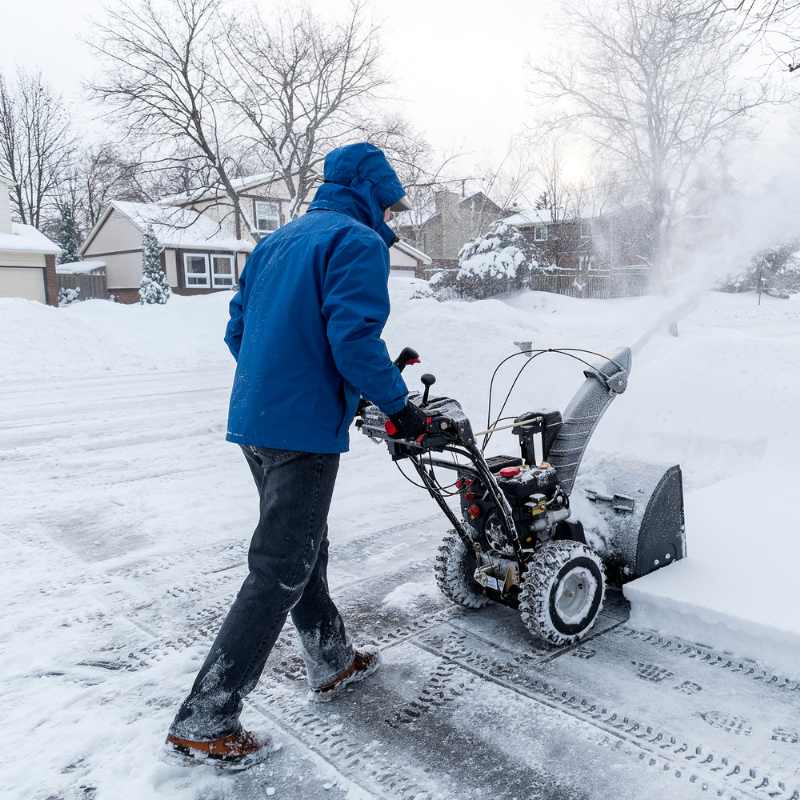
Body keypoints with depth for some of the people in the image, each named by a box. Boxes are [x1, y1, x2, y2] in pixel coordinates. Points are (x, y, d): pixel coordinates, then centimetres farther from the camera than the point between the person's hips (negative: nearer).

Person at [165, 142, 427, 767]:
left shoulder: (277, 241, 18)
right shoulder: (359, 242, -8)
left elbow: (237, 330, 17)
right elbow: (354, 339, -20)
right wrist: (400, 405, -9)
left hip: (253, 420, 9)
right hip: (304, 430, -9)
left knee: (305, 548, 21)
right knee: (278, 572, -2)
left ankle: (333, 662, 38)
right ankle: (204, 721, 5)